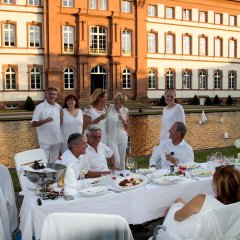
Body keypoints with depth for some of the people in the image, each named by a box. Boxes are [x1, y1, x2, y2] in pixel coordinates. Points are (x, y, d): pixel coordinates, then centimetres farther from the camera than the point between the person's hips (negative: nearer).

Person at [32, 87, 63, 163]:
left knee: (54, 162, 16)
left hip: (57, 140, 5)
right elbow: (34, 124, -12)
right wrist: (45, 121, -28)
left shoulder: (59, 107, 7)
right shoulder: (40, 107, -8)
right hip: (45, 141, -5)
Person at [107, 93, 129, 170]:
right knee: (116, 160, -10)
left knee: (122, 160, 12)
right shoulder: (110, 107, -3)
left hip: (122, 137, 3)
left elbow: (126, 126, 11)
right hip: (111, 138, -3)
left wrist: (123, 121, -10)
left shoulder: (125, 110, 3)